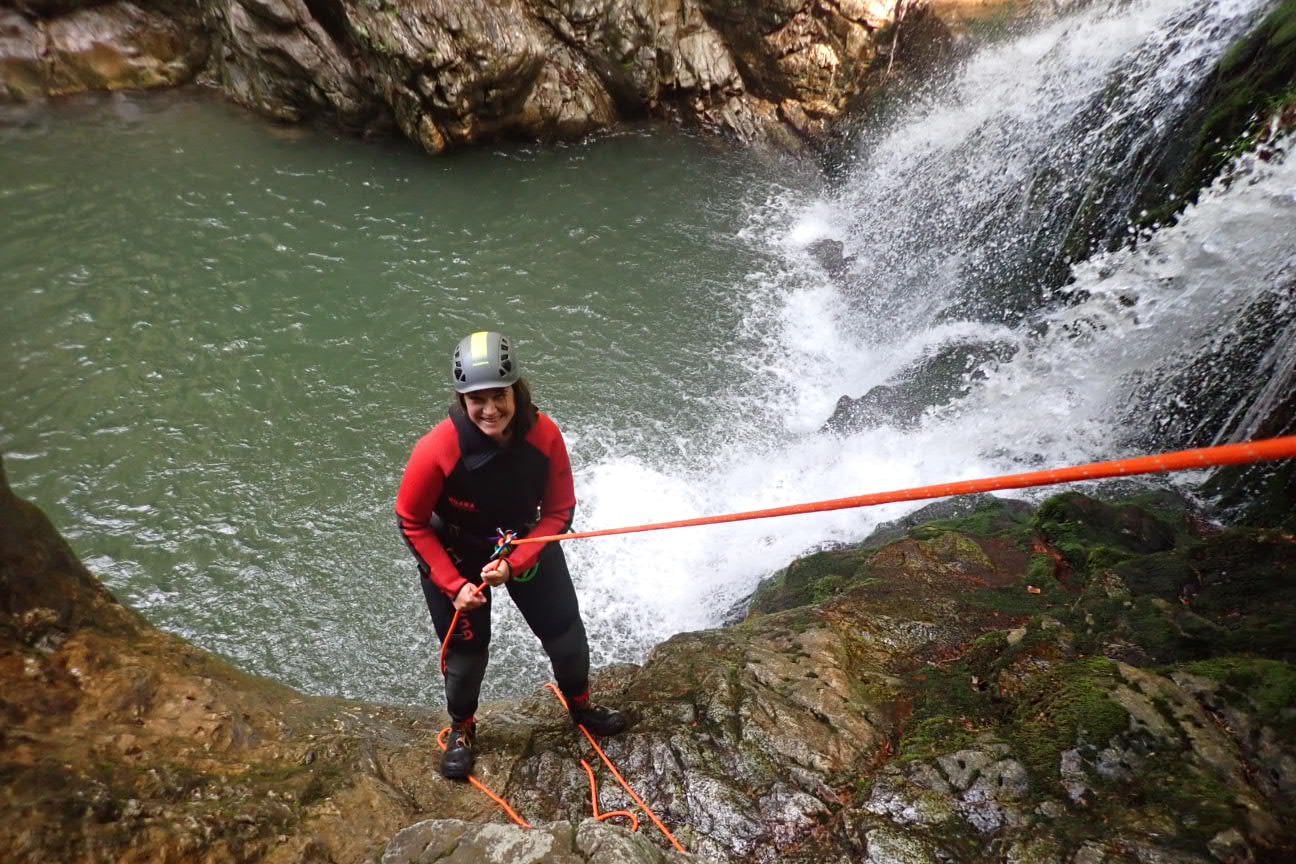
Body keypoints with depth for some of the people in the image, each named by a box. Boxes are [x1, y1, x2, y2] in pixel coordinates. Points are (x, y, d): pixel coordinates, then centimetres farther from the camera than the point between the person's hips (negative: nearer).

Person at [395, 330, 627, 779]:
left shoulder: (545, 435, -27)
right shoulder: (436, 450, -33)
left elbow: (559, 511, -14)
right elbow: (411, 523, -17)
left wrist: (514, 563, -23)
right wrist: (454, 585, -18)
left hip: (527, 544, 2)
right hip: (453, 556, -2)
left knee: (565, 634, 15)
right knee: (465, 653, 13)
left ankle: (580, 704, 48)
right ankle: (461, 729, 47)